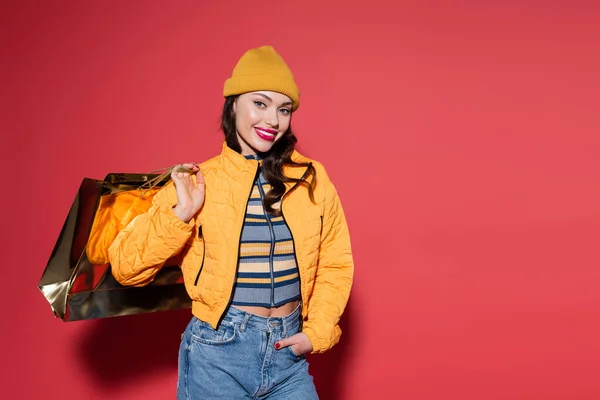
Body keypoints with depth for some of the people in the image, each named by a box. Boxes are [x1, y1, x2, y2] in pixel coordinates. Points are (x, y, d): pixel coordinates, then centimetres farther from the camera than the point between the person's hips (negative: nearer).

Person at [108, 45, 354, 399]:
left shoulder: (312, 179, -1)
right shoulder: (197, 182, -6)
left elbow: (335, 263, 8)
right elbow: (125, 268, -7)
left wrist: (317, 331, -2)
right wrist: (179, 214, -18)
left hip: (288, 355, 2)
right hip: (217, 355, -1)